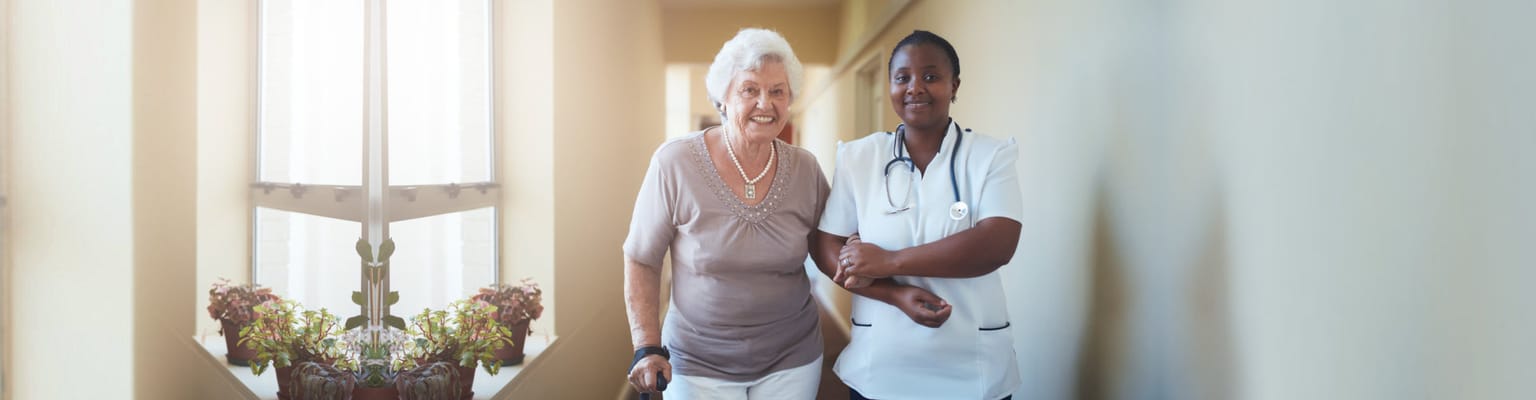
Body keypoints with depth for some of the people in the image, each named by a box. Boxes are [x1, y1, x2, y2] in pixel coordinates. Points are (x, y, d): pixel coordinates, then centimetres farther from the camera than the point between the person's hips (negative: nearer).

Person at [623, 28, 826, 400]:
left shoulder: (806, 169, -5)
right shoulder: (674, 163, -14)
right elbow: (641, 260, -7)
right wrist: (648, 347, -13)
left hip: (792, 361, 3)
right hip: (698, 364, -2)